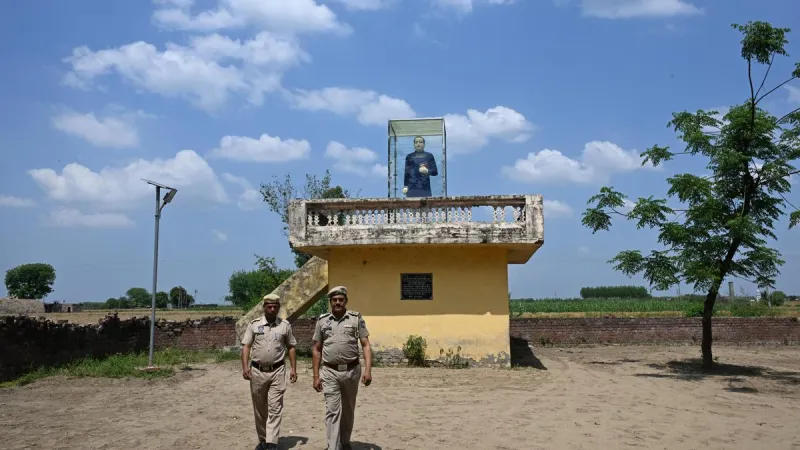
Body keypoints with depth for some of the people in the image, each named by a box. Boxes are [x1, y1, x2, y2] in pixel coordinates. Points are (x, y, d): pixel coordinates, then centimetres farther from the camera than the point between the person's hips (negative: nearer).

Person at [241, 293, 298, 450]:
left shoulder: (285, 325, 3)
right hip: (257, 371, 1)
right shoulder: (254, 324, 1)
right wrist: (245, 367, -13)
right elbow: (246, 346, 0)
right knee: (259, 409, 11)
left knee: (275, 408, -7)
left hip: (277, 372, -1)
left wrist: (294, 369, 3)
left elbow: (291, 347, 9)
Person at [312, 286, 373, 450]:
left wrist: (368, 370, -12)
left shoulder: (356, 318, 0)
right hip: (330, 372, 0)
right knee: (332, 410, -6)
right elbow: (316, 349, 8)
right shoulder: (322, 321, 3)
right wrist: (316, 376, 3)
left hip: (352, 370, 1)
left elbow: (366, 345, -1)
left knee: (348, 410, 14)